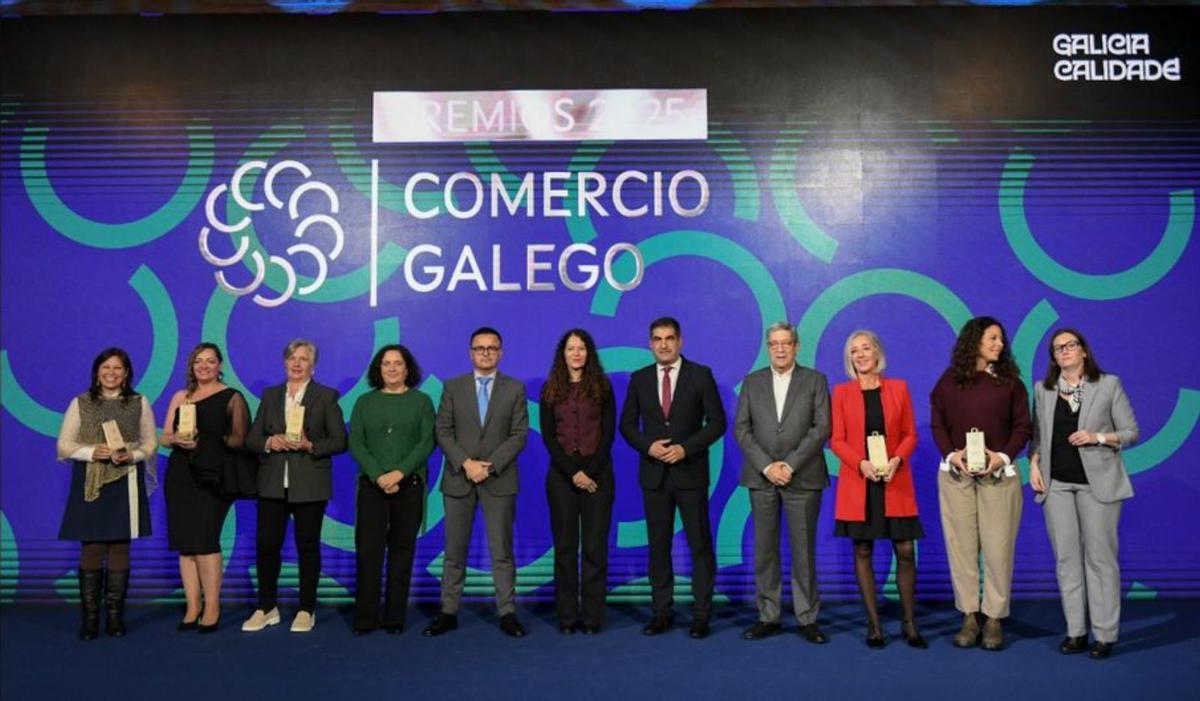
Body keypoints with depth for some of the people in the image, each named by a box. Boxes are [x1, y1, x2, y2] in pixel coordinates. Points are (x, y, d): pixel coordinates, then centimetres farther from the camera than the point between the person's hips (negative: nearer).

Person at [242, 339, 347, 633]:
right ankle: (267, 608, 16)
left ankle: (306, 610, 15)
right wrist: (269, 442, -12)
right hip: (272, 484, 3)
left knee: (308, 545, 4)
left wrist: (310, 446, -18)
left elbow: (339, 441, -3)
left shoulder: (326, 396, 2)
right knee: (267, 544, 2)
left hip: (310, 485, -3)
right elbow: (252, 438, 9)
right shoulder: (270, 396, 12)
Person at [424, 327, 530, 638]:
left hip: (499, 479, -1)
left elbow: (519, 434, -1)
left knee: (502, 550, 1)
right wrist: (466, 463, -12)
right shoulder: (453, 387, 8)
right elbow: (442, 431, 1)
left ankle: (507, 613, 7)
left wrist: (490, 465, -12)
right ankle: (448, 612, 12)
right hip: (458, 478, 1)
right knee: (454, 550, 5)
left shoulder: (515, 388, 5)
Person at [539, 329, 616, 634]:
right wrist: (572, 473, -9)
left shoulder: (602, 387, 6)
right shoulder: (551, 389, 7)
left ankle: (593, 617, 4)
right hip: (562, 475, 1)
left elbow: (608, 433, 0)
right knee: (564, 546, 2)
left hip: (597, 473, -1)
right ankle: (566, 616, 8)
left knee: (595, 547, -1)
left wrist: (591, 471, -11)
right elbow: (548, 437, 2)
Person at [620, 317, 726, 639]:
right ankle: (662, 613, 14)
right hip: (653, 474, 3)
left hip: (690, 472, -2)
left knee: (700, 544, 1)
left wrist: (686, 448, -14)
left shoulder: (701, 375, -1)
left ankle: (701, 614, 9)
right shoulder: (639, 378, 7)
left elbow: (717, 421, -3)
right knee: (658, 545, 7)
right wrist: (648, 445, -9)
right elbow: (627, 424, 9)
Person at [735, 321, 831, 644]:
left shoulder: (815, 380, 5)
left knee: (804, 550, 1)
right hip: (761, 476, 2)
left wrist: (790, 465, -13)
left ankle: (808, 618, 10)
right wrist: (767, 466, -9)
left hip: (802, 477, -2)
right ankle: (768, 617, 13)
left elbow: (822, 427, -4)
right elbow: (741, 429, 4)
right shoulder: (752, 381, 10)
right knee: (764, 549, 5)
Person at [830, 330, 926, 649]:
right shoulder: (841, 392, 4)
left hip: (895, 482, 1)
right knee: (863, 551, 2)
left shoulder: (898, 388, 7)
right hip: (857, 482, 0)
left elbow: (910, 434, 6)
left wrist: (897, 460, -12)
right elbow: (836, 440, 0)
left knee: (905, 551, -2)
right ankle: (874, 624, 11)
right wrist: (862, 464, -16)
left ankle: (909, 623, 11)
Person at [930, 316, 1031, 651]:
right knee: (961, 545, 2)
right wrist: (951, 454, -11)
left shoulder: (1009, 381, 7)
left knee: (998, 547, -1)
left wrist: (1003, 456, -12)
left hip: (999, 474, 0)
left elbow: (1022, 426, 4)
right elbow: (937, 425, 5)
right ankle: (969, 616, 10)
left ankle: (994, 619, 8)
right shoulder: (949, 381, 7)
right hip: (955, 474, 1)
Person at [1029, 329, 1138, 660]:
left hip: (1097, 482, -3)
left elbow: (1131, 431, 1)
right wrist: (1033, 463, -1)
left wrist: (1098, 437, -14)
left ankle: (1105, 635, 4)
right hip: (1057, 483, 3)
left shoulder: (1109, 384, 2)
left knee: (1100, 556, -3)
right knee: (1066, 558, 3)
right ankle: (1076, 632, 10)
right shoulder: (1043, 390, 11)